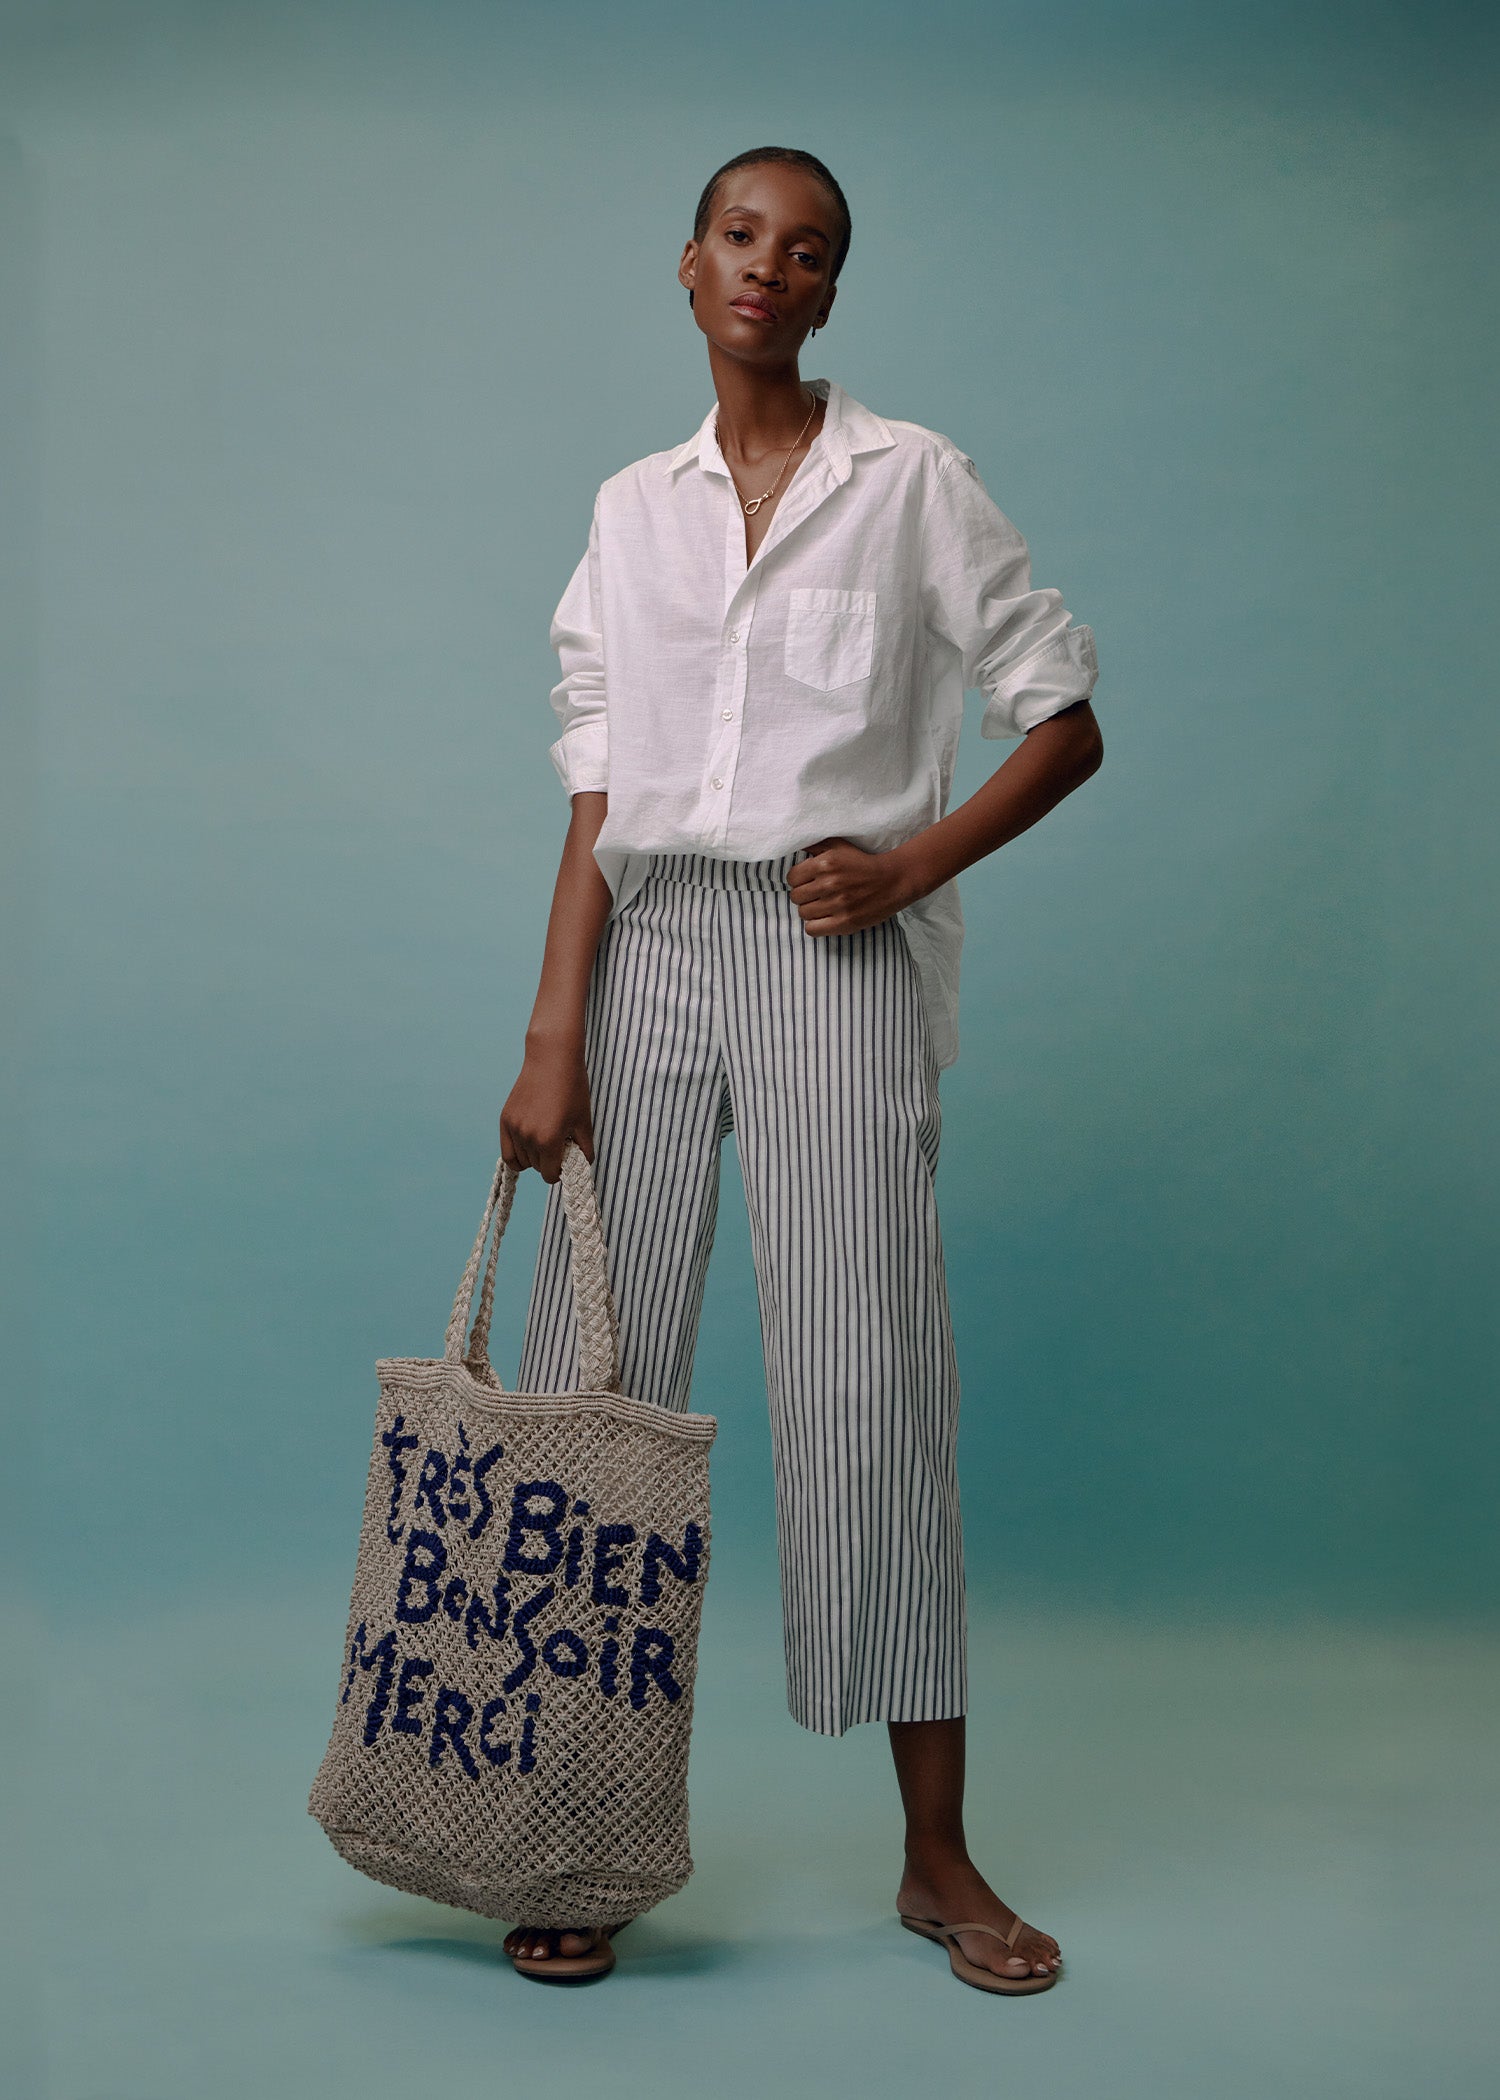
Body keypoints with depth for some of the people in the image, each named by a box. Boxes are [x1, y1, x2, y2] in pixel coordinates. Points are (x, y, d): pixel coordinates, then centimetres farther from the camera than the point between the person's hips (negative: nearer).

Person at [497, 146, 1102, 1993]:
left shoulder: (911, 480, 5)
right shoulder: (630, 510, 13)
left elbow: (1064, 722, 5)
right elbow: (597, 791, 7)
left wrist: (911, 867, -9)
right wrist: (553, 1036, -2)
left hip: (836, 957, -3)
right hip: (649, 948, 3)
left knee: (864, 1380, -5)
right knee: (597, 1370, -1)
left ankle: (937, 1854, 8)